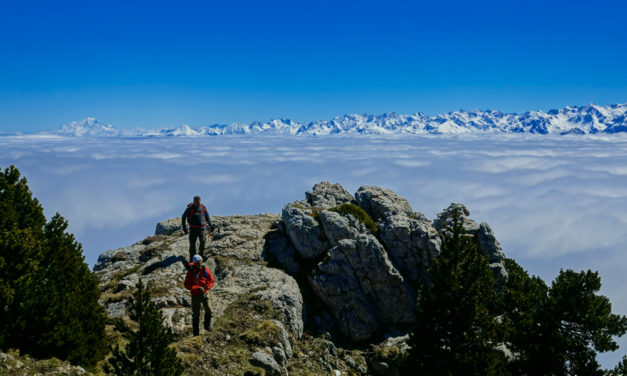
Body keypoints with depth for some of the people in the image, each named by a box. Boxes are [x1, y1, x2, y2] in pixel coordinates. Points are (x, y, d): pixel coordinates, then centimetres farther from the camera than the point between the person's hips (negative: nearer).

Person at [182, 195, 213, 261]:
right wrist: (184, 227, 2)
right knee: (192, 244, 0)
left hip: (202, 228, 2)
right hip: (193, 229, -2)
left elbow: (207, 217, 16)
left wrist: (210, 225, 18)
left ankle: (201, 255, 21)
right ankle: (192, 258, 9)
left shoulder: (203, 207, 2)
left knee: (203, 243, 2)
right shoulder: (190, 208, -7)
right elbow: (183, 217, 5)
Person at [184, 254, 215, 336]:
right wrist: (198, 288, -25)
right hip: (195, 295, -1)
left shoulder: (205, 270, -6)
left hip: (204, 293, 1)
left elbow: (212, 281, 1)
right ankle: (195, 332, 19)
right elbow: (187, 285, -13)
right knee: (196, 314, 5)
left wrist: (207, 286, -21)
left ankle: (207, 326, 11)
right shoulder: (190, 272, -11)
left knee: (208, 310, -13)